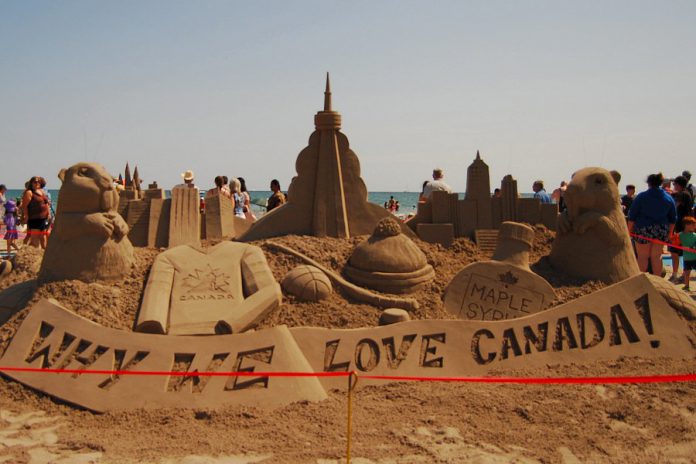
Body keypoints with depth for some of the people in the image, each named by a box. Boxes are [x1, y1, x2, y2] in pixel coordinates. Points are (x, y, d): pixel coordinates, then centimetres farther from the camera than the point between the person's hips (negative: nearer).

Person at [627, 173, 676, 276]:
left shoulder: (641, 197, -6)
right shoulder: (669, 198, 6)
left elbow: (632, 216, -6)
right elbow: (673, 218, 11)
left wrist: (629, 230, 1)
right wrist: (670, 233, 19)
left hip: (644, 230, -4)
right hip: (661, 231, 4)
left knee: (642, 257, 5)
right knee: (657, 257, 11)